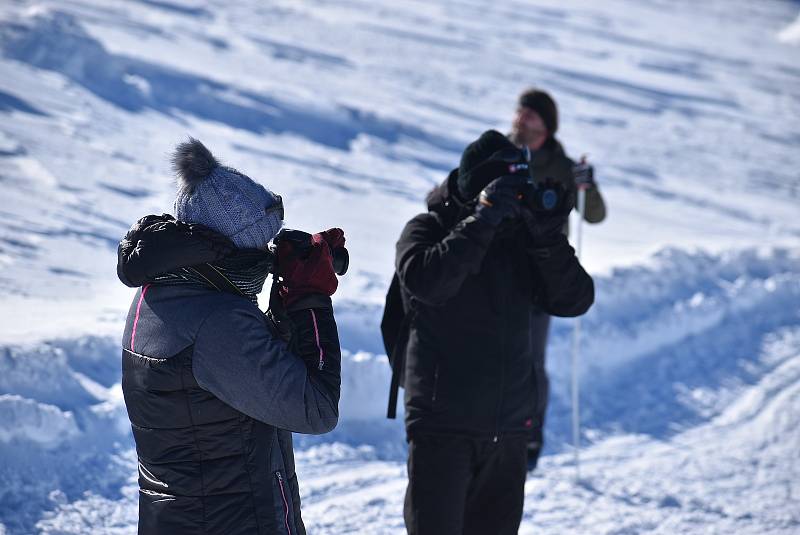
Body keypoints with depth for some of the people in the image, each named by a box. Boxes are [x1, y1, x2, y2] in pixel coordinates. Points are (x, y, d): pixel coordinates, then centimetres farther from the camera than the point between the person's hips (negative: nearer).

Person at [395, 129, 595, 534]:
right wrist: (481, 220, -24)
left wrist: (547, 237, -14)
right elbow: (424, 281, -25)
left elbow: (575, 300, -1)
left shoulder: (521, 236, 8)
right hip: (442, 425, -5)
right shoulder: (428, 230, -3)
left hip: (509, 429, 5)